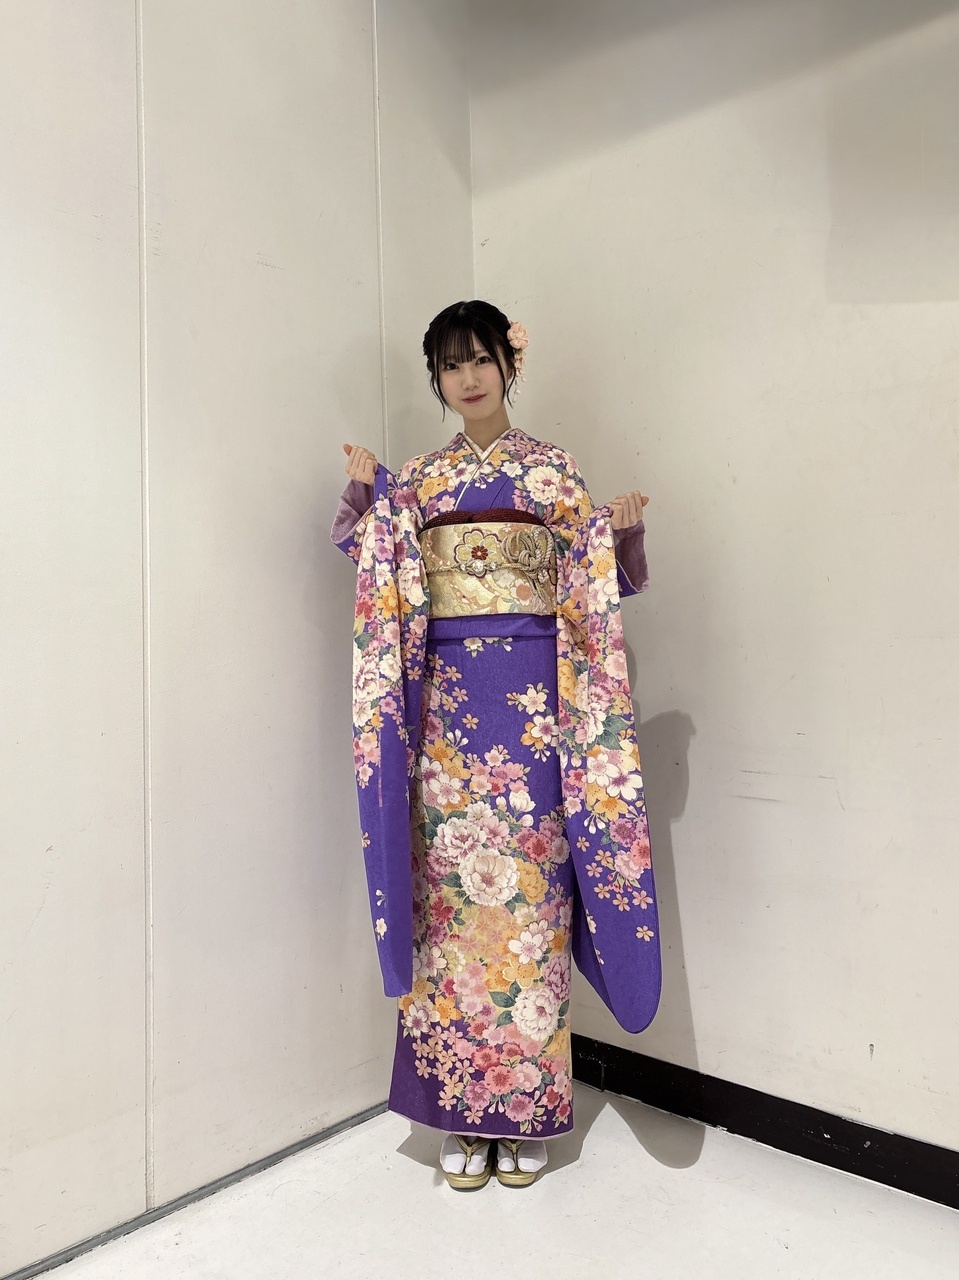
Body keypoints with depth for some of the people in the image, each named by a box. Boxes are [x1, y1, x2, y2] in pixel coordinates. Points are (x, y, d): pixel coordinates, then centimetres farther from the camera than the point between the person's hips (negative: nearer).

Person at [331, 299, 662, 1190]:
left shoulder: (553, 470, 9)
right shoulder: (416, 480, 14)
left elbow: (598, 586, 6)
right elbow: (375, 578, 6)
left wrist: (624, 532, -13)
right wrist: (363, 497, -8)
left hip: (530, 697, -1)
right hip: (443, 700, 2)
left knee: (528, 892, 1)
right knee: (450, 890, 3)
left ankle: (526, 1111, 17)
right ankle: (460, 1111, 18)